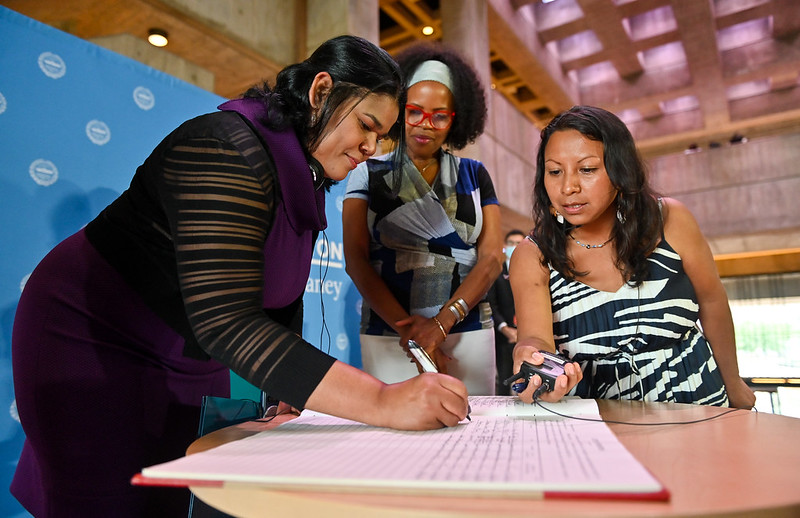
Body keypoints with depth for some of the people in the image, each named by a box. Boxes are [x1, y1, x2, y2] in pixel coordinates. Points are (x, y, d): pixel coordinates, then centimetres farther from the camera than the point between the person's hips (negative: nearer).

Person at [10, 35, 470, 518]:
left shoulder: (306, 175, 1)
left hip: (189, 358, 8)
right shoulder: (229, 150, -29)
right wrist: (382, 401, -42)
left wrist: (292, 393, -3)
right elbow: (226, 321, -39)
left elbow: (280, 298, 6)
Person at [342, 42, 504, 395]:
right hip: (387, 336, -1)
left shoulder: (474, 175, 10)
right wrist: (406, 327, -14)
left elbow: (491, 256, 2)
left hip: (468, 334, 2)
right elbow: (355, 259, -2)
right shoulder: (369, 173, 7)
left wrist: (441, 323, -12)